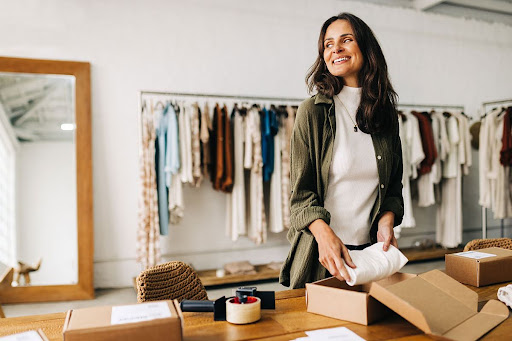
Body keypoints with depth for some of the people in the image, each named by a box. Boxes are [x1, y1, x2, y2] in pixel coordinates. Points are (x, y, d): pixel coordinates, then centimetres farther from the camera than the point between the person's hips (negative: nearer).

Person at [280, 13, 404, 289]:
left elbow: (394, 185, 11)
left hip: (371, 248, 4)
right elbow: (301, 192, -10)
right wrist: (325, 234, -26)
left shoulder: (387, 113, 5)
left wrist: (387, 220, -7)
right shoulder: (312, 111, -7)